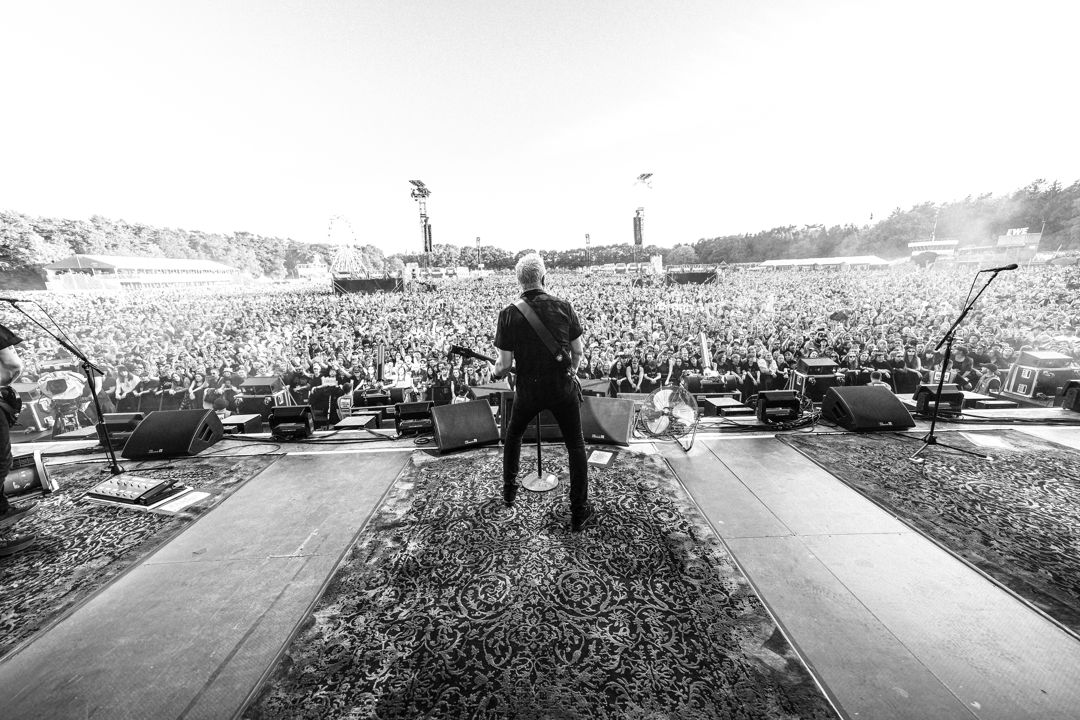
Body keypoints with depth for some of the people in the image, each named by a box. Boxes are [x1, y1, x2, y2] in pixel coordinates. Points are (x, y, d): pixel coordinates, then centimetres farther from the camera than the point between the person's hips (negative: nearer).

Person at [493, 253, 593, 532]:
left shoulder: (509, 314, -11)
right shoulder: (563, 306, -8)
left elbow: (505, 364, -10)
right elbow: (578, 351, -2)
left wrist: (497, 372, 13)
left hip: (528, 389, 0)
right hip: (563, 388, 0)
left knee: (513, 435, 27)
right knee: (576, 446, 13)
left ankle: (509, 491, 41)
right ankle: (579, 513, 21)